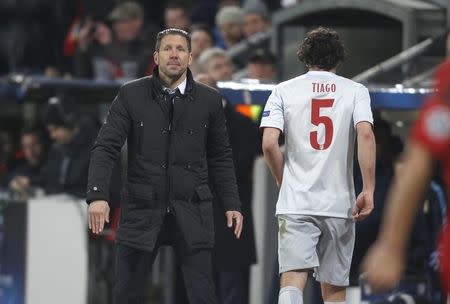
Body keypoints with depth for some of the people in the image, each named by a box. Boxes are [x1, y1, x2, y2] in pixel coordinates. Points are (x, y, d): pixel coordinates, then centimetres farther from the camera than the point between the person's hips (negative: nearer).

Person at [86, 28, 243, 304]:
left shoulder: (209, 100, 6)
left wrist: (232, 204, 6)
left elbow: (220, 157, 13)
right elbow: (106, 148, -3)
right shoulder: (131, 95, 1)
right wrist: (98, 195, -16)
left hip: (192, 213, 0)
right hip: (143, 211, 0)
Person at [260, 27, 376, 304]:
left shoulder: (285, 91, 5)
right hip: (340, 204, 1)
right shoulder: (355, 91, 5)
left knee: (292, 281, -10)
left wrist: (285, 182, 11)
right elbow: (365, 135, -11)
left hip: (296, 201, -1)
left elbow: (269, 143, -5)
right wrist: (368, 190, -11)